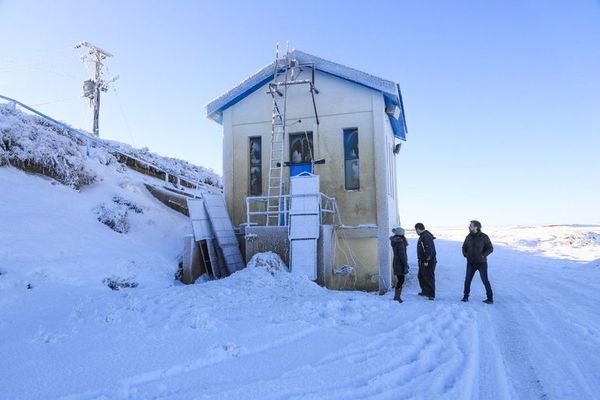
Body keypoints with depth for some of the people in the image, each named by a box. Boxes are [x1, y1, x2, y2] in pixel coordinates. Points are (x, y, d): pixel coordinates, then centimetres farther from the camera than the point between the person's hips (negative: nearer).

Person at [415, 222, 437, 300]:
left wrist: (426, 261, -24)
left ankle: (431, 294, 3)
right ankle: (425, 291, 31)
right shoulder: (422, 236, 14)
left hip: (428, 262, -11)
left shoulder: (426, 236, -19)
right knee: (421, 276, 19)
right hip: (422, 262, 11)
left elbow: (429, 250, -25)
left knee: (429, 278, -4)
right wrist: (421, 260, 19)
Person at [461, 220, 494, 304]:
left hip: (481, 263, -4)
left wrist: (483, 255, -16)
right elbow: (464, 247, 16)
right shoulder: (468, 237, 3)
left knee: (485, 280, -2)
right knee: (467, 280, 5)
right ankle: (466, 296, 17)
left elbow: (490, 248, -6)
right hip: (471, 263, 4)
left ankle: (490, 298, 7)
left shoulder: (484, 237, -10)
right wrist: (465, 254, 1)